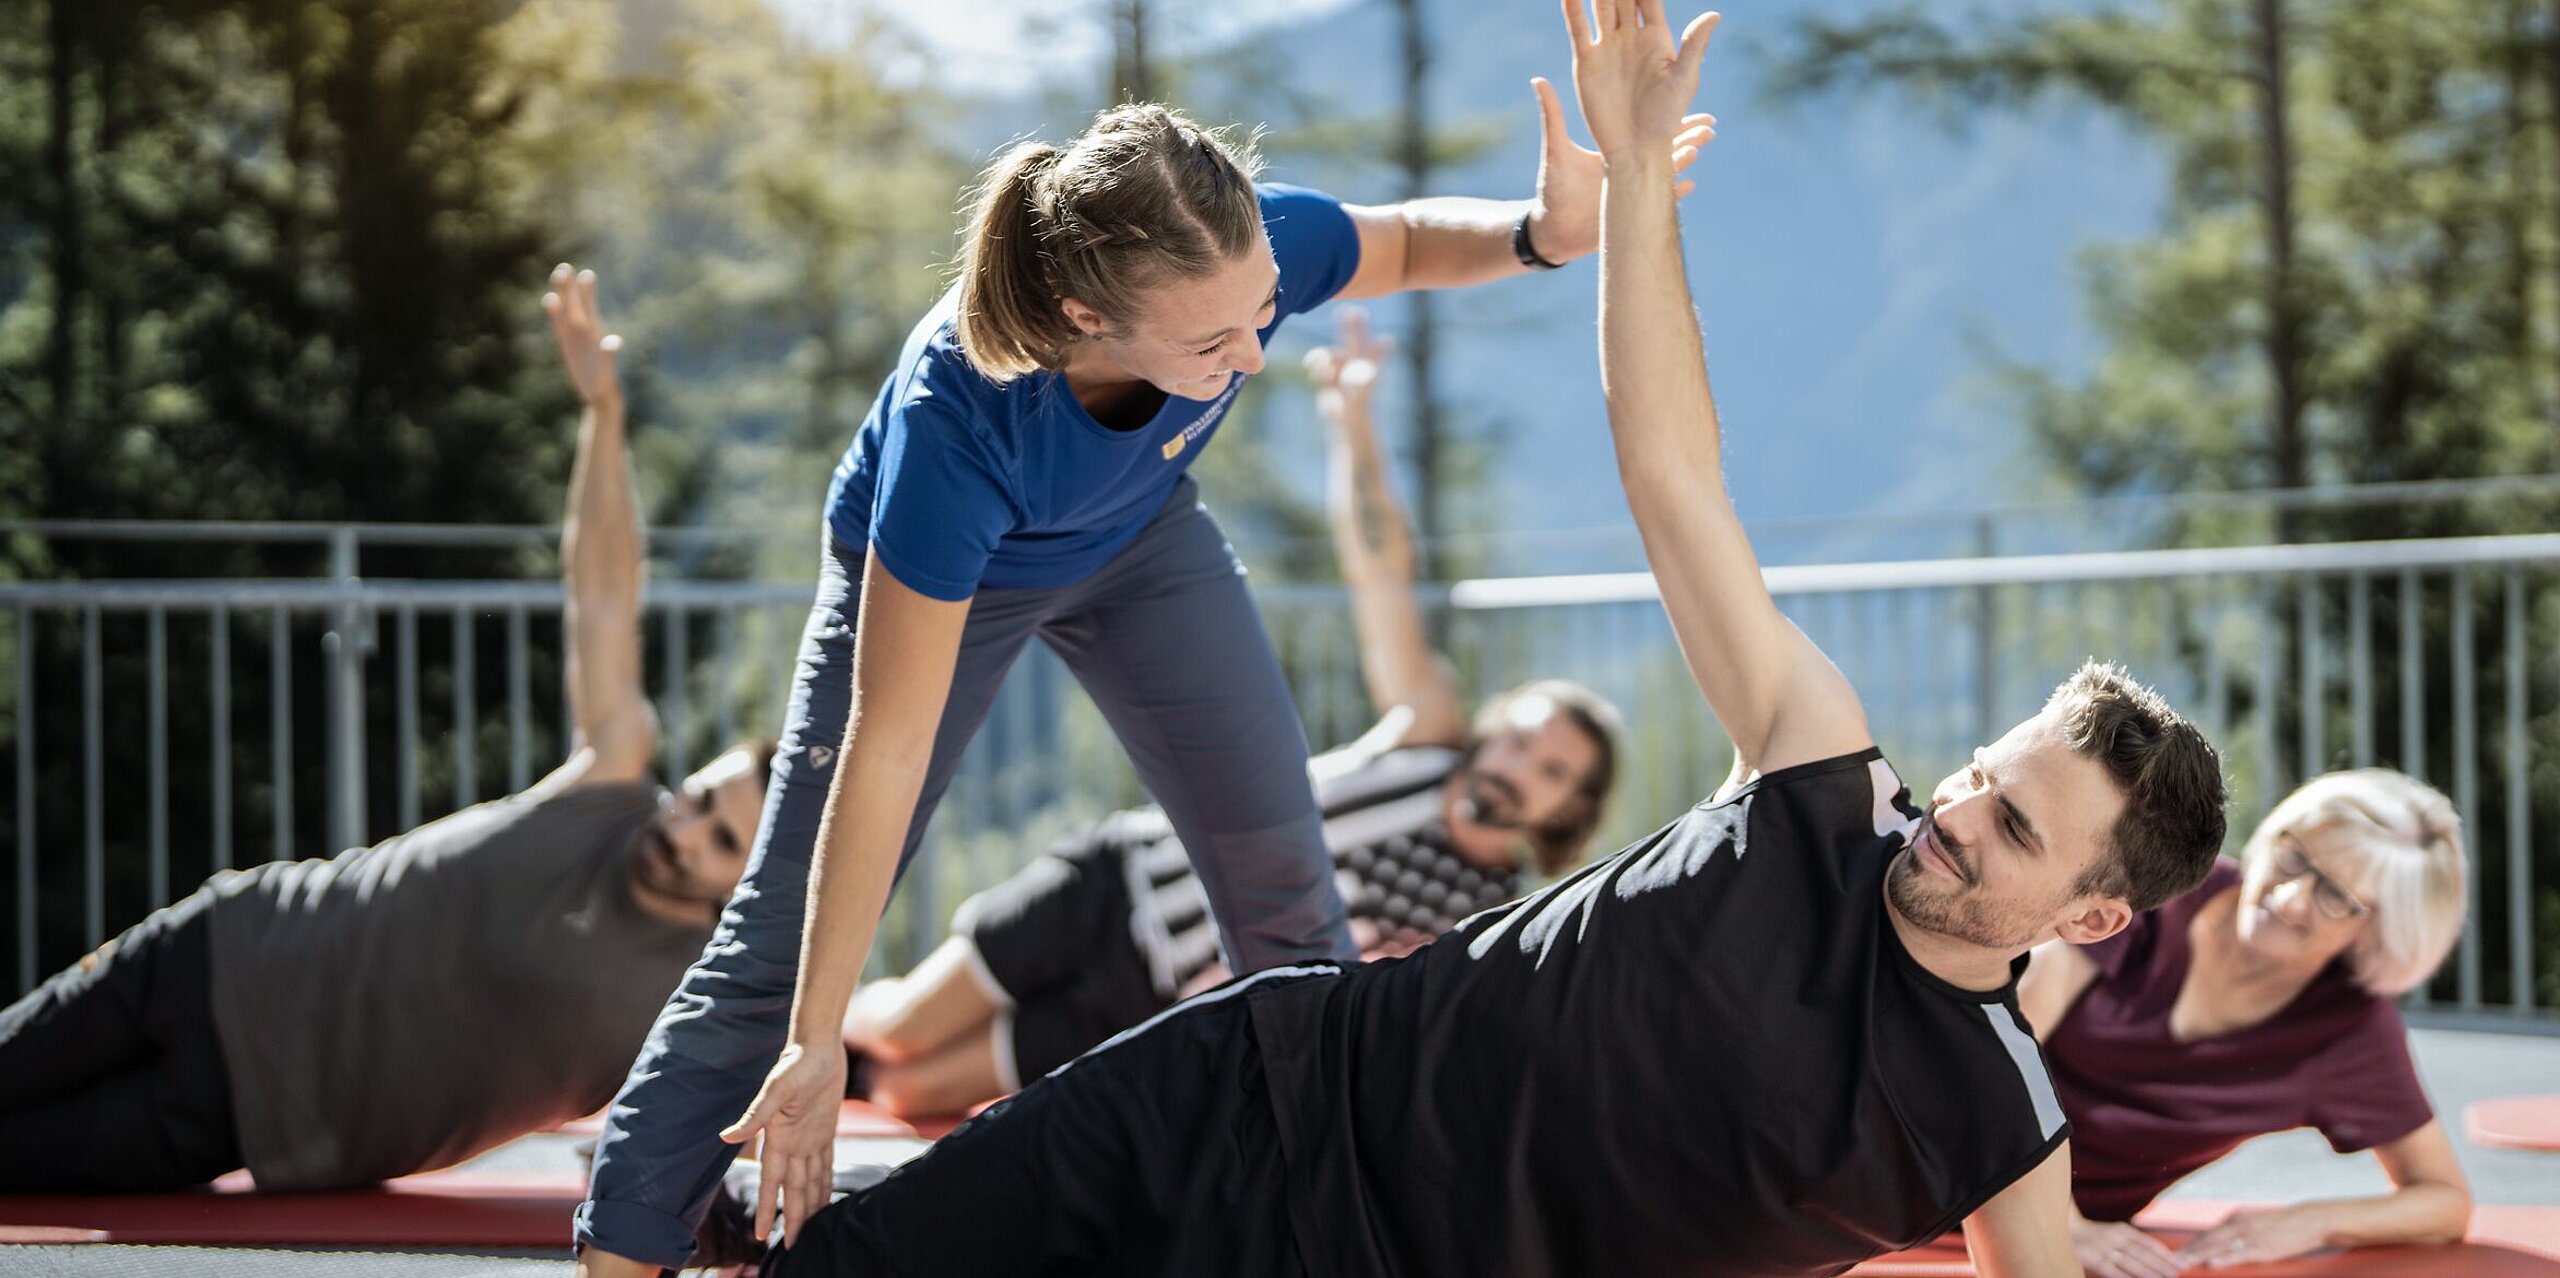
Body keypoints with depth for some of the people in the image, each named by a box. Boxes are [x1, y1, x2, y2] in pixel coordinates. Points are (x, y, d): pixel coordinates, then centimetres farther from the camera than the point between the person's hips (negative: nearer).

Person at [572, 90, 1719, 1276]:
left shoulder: (1257, 248, -37)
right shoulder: (955, 421, -47)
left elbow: (1406, 241, -10)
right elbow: (884, 752, -41)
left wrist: (1535, 233, -35)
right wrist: (817, 1044, -36)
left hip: (1140, 536, 4)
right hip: (930, 572, -4)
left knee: (1283, 879, -1)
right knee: (786, 940, -4)